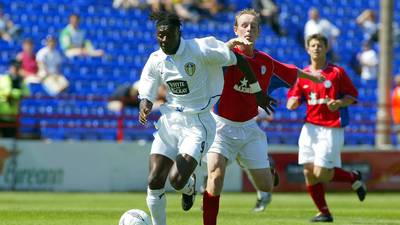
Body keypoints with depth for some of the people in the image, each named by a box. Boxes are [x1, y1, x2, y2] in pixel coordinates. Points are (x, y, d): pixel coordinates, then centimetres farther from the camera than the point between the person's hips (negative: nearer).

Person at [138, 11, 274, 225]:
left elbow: (239, 60, -6)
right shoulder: (155, 60, 1)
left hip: (197, 124, -5)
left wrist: (256, 91, 3)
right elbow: (145, 95, 4)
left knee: (177, 180, -19)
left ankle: (190, 186, 20)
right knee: (154, 182, -6)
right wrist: (144, 108, -21)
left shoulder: (199, 49, -14)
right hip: (169, 121, 5)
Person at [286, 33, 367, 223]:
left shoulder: (337, 72, -2)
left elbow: (352, 96, 1)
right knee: (309, 173, -1)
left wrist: (339, 103, -17)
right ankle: (324, 212, 11)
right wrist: (293, 102, -11)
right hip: (310, 127, 5)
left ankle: (354, 178, 15)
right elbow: (292, 103, 12)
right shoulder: (302, 75, 9)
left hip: (331, 129, -5)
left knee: (321, 174, -12)